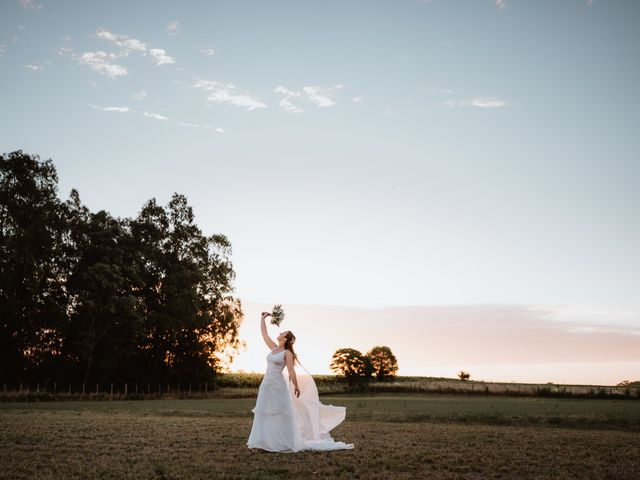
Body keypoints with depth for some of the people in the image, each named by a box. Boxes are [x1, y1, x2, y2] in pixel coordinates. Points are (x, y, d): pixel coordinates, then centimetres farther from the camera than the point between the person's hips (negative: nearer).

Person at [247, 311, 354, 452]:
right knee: (266, 415, 7)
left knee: (280, 416, -5)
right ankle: (268, 441, 13)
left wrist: (297, 387, -8)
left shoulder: (287, 353, -8)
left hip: (278, 385, -7)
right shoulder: (274, 348, 11)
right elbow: (264, 333, 18)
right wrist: (262, 318, 21)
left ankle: (285, 442, 1)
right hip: (266, 384, 7)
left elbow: (291, 371, -9)